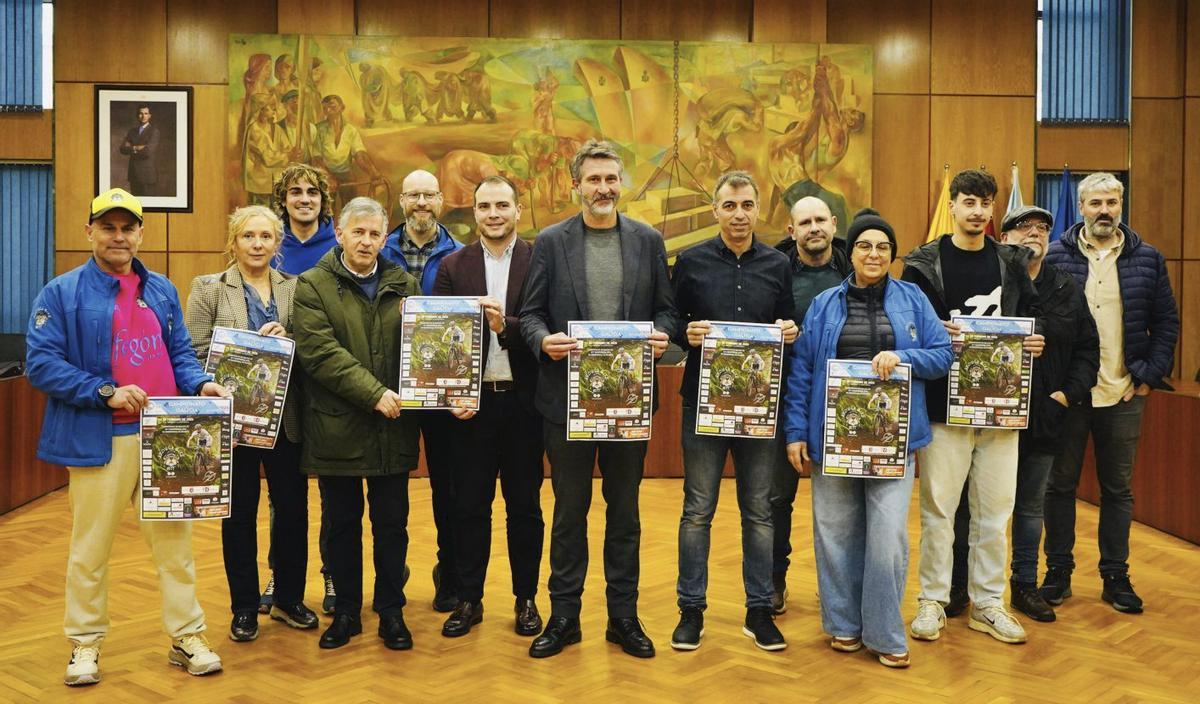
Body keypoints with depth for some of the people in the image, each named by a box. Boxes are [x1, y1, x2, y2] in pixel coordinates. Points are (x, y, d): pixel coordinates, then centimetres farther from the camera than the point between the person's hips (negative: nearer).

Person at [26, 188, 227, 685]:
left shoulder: (162, 291, 12)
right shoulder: (62, 293, -2)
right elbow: (41, 364, -8)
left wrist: (201, 384, -6)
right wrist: (105, 392, -18)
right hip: (99, 439, -3)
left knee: (174, 541, 8)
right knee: (91, 547, 9)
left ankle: (186, 637, 18)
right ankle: (85, 643, 25)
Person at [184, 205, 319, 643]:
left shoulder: (295, 288, 6)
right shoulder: (208, 289, 0)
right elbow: (195, 352, -8)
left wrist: (286, 342, -16)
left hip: (285, 417, 2)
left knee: (293, 508, 8)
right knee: (239, 513, 8)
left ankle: (288, 599, 26)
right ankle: (244, 608, 23)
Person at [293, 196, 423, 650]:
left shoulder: (404, 285, 10)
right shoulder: (313, 285, 0)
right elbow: (319, 351, -12)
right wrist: (373, 392, -18)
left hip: (393, 427, 2)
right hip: (337, 427, -2)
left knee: (392, 524, 9)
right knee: (343, 524, 10)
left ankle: (391, 612, 23)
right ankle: (346, 611, 25)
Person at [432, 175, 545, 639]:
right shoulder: (453, 266, 6)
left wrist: (506, 326, -23)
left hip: (523, 400, -1)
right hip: (471, 402, 1)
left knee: (525, 506, 10)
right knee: (469, 505, 8)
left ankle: (526, 599, 23)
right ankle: (468, 599, 21)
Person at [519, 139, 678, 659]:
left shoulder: (648, 241, 6)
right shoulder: (551, 242, 2)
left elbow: (665, 307, 7)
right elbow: (531, 312, 2)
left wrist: (662, 334, -14)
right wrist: (544, 340, -18)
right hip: (568, 396, -1)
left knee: (624, 509, 11)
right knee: (569, 509, 9)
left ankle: (624, 616, 24)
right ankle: (564, 616, 22)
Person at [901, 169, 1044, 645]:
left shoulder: (1011, 262, 11)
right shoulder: (924, 264, 0)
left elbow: (1031, 317, 14)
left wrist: (1035, 343, -7)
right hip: (944, 404, -3)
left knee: (995, 511, 9)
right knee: (938, 508, 3)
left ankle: (988, 604, 22)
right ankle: (933, 602, 16)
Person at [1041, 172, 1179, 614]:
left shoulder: (1147, 259, 5)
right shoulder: (1054, 257, -2)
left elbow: (1166, 321, 8)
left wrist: (1151, 375, -1)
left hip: (1124, 395, 2)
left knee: (1118, 489, 11)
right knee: (1060, 485, 7)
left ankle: (1116, 577, 22)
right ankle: (1058, 572, 19)